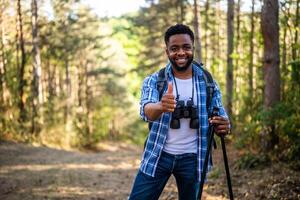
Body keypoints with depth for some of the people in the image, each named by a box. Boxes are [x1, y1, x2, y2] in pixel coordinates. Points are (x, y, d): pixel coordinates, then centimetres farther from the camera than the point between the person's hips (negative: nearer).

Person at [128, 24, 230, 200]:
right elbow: (147, 111, -22)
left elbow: (221, 115, 2)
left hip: (191, 158, 1)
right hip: (158, 156, -1)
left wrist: (223, 126, -24)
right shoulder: (153, 80, -5)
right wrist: (161, 106, -47)